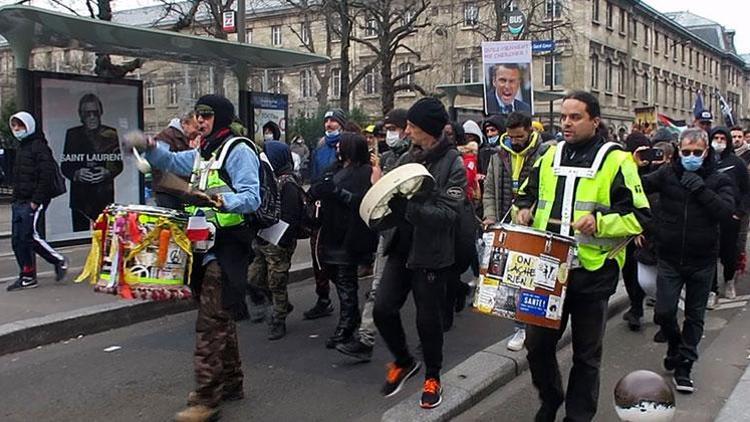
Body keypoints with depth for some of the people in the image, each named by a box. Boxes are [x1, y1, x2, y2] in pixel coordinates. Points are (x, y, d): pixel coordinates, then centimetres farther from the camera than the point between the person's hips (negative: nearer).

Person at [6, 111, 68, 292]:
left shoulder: (39, 146, -9)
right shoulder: (21, 148, 20)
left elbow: (46, 175, -18)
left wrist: (36, 201, -20)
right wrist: (15, 198, 15)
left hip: (33, 202, -9)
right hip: (19, 202, 9)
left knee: (32, 236, -11)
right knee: (17, 240, 6)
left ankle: (59, 261, 8)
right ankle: (27, 277, 13)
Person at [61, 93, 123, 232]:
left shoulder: (110, 134, 9)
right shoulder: (72, 134, 11)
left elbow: (119, 164, 8)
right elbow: (64, 165, 8)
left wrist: (108, 172, -13)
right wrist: (76, 173, -12)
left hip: (104, 196, -1)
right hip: (79, 196, 1)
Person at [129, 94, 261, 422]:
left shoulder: (238, 150, -10)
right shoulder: (203, 153, 18)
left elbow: (251, 197, -19)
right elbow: (171, 161, 26)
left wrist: (218, 200, -38)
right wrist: (150, 146, 4)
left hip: (228, 244, -10)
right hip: (208, 243, 10)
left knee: (210, 321, -11)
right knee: (220, 316, 17)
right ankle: (230, 383, 31)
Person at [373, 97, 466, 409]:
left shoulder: (453, 164, -12)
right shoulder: (408, 158, 7)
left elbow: (447, 213, -20)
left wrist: (405, 205, -26)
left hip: (431, 254, -5)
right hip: (400, 248, 6)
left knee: (428, 318, 7)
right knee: (383, 309, 4)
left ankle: (432, 377, 30)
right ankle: (404, 362, 31)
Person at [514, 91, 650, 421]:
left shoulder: (616, 160, -6)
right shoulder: (549, 156, 9)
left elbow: (640, 216, -7)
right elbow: (526, 194, 22)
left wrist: (599, 221, -22)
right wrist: (523, 210, 0)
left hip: (593, 271, -4)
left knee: (586, 354, 11)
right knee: (537, 343, 12)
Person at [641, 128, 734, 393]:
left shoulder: (719, 180, -3)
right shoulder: (667, 174, -1)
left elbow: (726, 212, -17)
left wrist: (700, 188, -22)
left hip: (702, 261, 0)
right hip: (669, 258, 0)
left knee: (695, 316, 9)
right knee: (664, 312, -1)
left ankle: (684, 366, 23)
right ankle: (675, 345, 31)